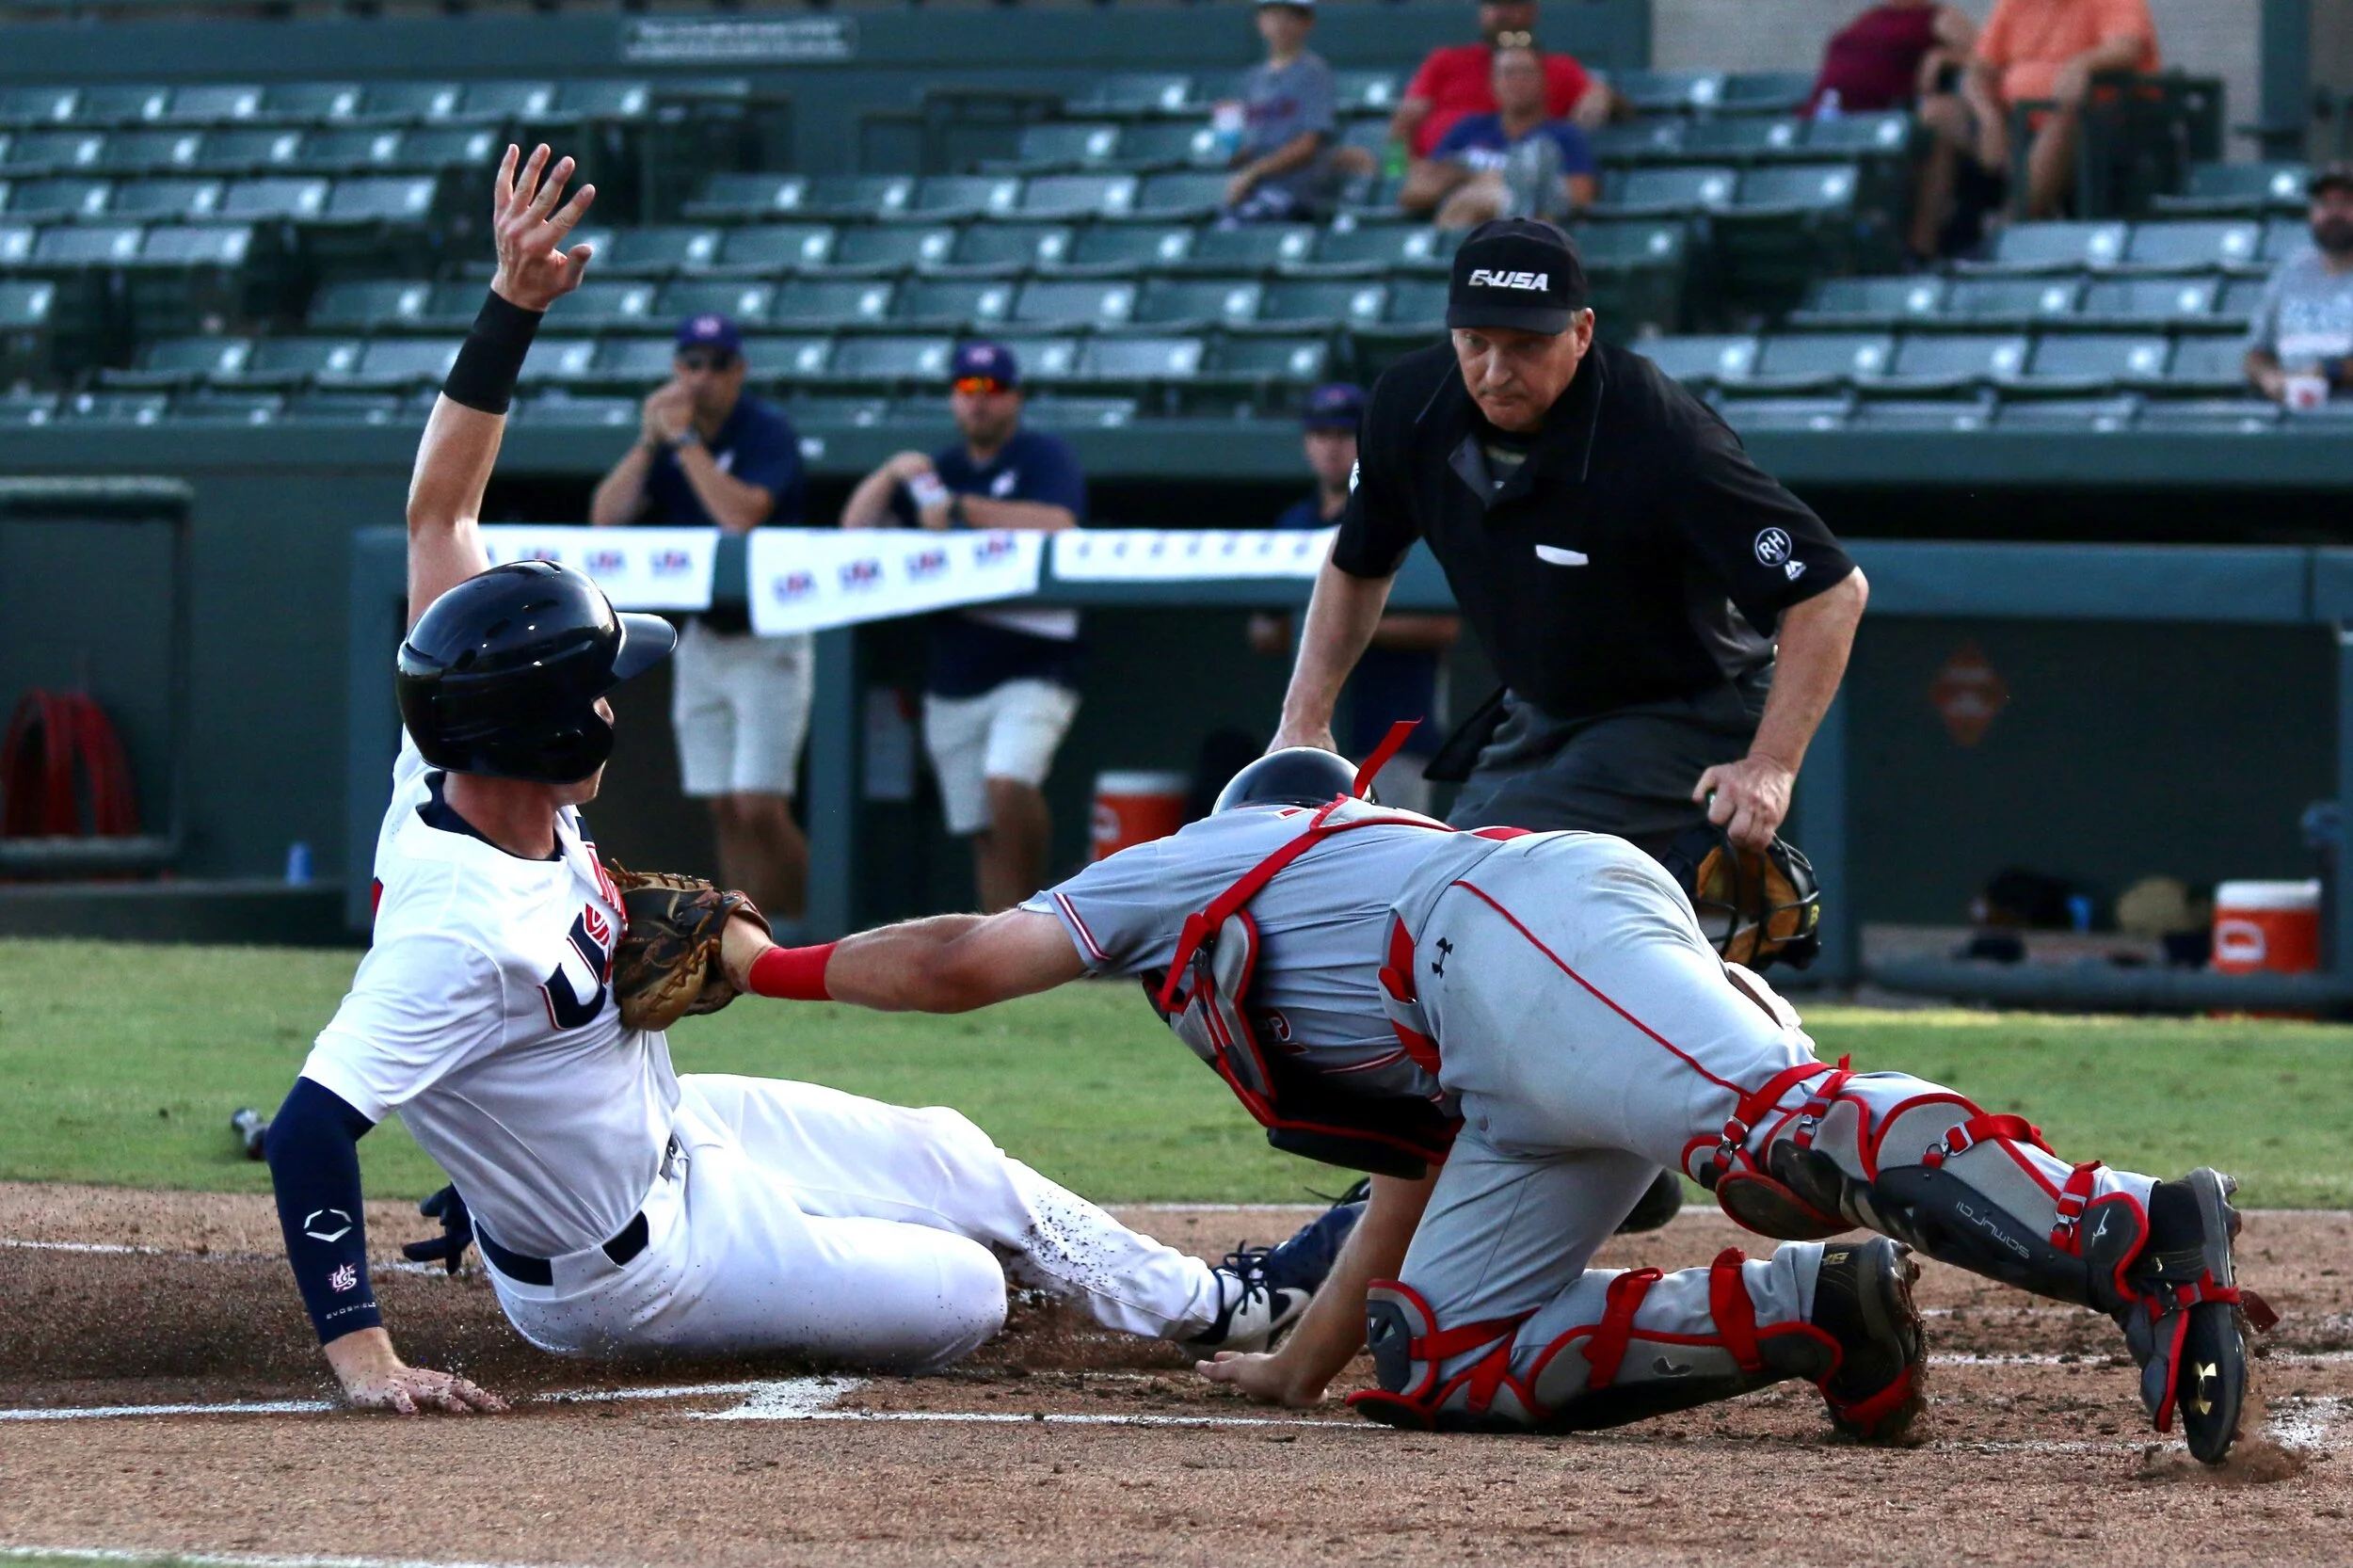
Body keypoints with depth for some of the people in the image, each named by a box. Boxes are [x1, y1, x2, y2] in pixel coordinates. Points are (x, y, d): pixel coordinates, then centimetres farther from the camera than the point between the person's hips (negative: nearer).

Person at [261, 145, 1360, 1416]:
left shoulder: (450, 763, -16)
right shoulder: (459, 928, -41)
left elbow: (438, 512, -10)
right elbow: (307, 1128, -45)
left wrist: (510, 308, -14)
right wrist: (360, 1352, -49)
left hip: (663, 1126, 9)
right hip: (622, 1271, -9)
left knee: (948, 1157, 19)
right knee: (963, 1297, 4)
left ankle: (1212, 1304, 40)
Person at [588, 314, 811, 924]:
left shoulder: (768, 433, -13)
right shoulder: (668, 432, 6)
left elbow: (740, 515, -29)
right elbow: (604, 518, -3)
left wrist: (685, 439, -22)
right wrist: (650, 440, -13)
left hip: (767, 639, -6)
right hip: (701, 638, 6)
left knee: (760, 807, -13)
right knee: (725, 810, 6)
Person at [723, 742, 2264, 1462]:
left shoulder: (1188, 862, 30)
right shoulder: (1378, 857, 47)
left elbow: (963, 961, 20)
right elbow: (1418, 1164, 47)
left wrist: (771, 964, 36)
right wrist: (1305, 1365, 55)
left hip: (1545, 925, -7)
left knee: (1775, 1122, -31)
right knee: (1439, 1362, 2)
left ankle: (2135, 1237, -55)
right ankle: (1816, 1307, -13)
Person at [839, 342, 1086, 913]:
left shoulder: (1045, 456, 0)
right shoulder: (939, 470, 16)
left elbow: (1058, 525, -19)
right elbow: (854, 529, 10)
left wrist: (964, 509, -18)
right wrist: (891, 474, -6)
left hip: (1031, 669, -6)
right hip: (952, 682, 6)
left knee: (1007, 784, -27)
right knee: (982, 829, 6)